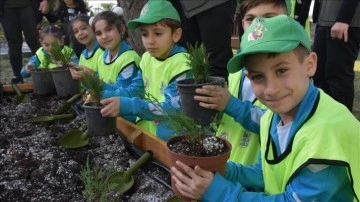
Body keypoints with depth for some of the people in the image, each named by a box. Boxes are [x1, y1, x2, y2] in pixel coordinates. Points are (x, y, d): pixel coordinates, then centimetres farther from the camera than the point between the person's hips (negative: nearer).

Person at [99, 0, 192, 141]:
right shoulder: (146, 58, 6)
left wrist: (127, 106, -31)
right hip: (146, 129, 6)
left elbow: (172, 107, -24)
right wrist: (101, 96, -6)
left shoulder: (181, 64, -18)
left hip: (170, 137, -6)